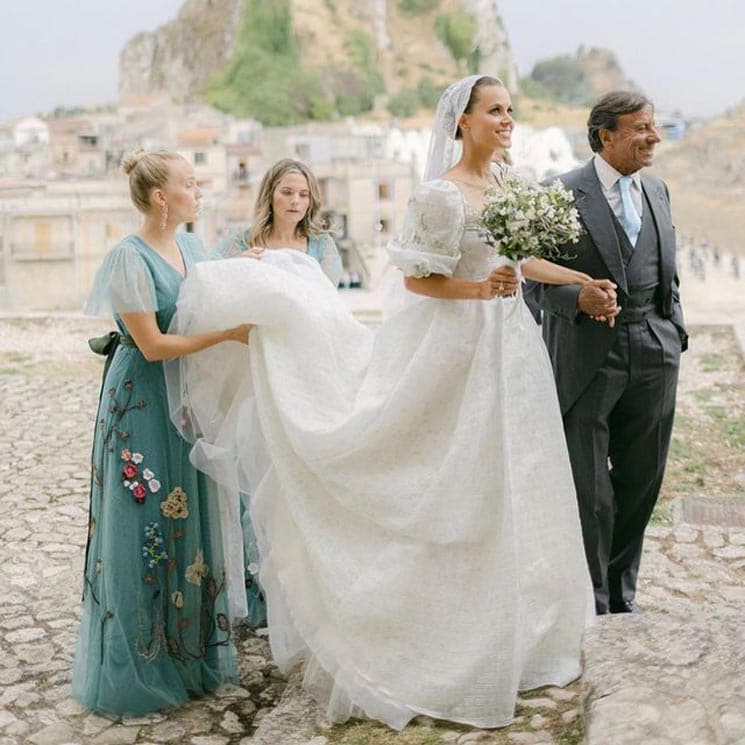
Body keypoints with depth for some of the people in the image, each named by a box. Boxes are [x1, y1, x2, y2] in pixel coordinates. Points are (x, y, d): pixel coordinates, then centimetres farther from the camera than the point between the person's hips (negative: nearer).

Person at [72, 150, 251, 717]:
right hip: (142, 404, -7)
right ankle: (141, 668, 16)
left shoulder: (192, 247, 7)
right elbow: (152, 345, -18)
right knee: (148, 527, 1)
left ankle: (192, 649, 28)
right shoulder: (130, 256, -16)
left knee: (189, 521, 13)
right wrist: (227, 334, -19)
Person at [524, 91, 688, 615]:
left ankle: (622, 596, 32)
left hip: (653, 355, 6)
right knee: (589, 492, 4)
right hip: (588, 357, -5)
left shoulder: (657, 191, 12)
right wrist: (579, 298, -26)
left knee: (641, 482, 14)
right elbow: (536, 282, -8)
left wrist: (675, 335, 11)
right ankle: (591, 606, 22)